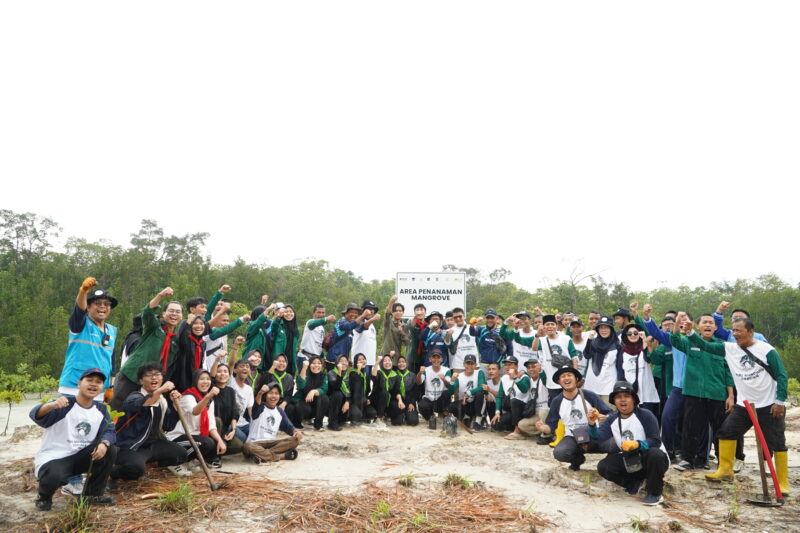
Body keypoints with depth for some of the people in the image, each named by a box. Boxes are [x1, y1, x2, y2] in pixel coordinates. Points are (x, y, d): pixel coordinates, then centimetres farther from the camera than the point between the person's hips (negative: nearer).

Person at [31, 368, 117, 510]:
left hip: (80, 457, 5)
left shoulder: (100, 409, 2)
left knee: (110, 450, -16)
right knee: (54, 477, -35)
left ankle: (93, 494, 2)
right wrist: (52, 405, -56)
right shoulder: (65, 404, -15)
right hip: (52, 458, -5)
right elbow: (36, 415, -32)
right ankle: (44, 497, 4)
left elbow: (109, 431, -7)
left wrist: (104, 444, -31)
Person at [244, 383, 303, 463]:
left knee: (295, 440, -19)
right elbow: (257, 403, -27)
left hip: (272, 442, 4)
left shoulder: (280, 412, 12)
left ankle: (261, 455, -25)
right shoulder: (260, 408, -2)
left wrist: (296, 431, -18)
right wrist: (260, 393, -51)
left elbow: (288, 426, 7)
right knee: (248, 446, -39)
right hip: (256, 443, -4)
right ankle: (282, 456, -31)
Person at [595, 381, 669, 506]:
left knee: (655, 454, -38)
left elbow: (655, 442, -21)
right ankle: (635, 482, 8)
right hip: (627, 461, 4)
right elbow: (600, 442, -6)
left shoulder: (645, 415, -11)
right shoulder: (612, 420, 4)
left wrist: (637, 444, -39)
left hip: (647, 459, -4)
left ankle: (655, 493, -14)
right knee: (603, 467, -19)